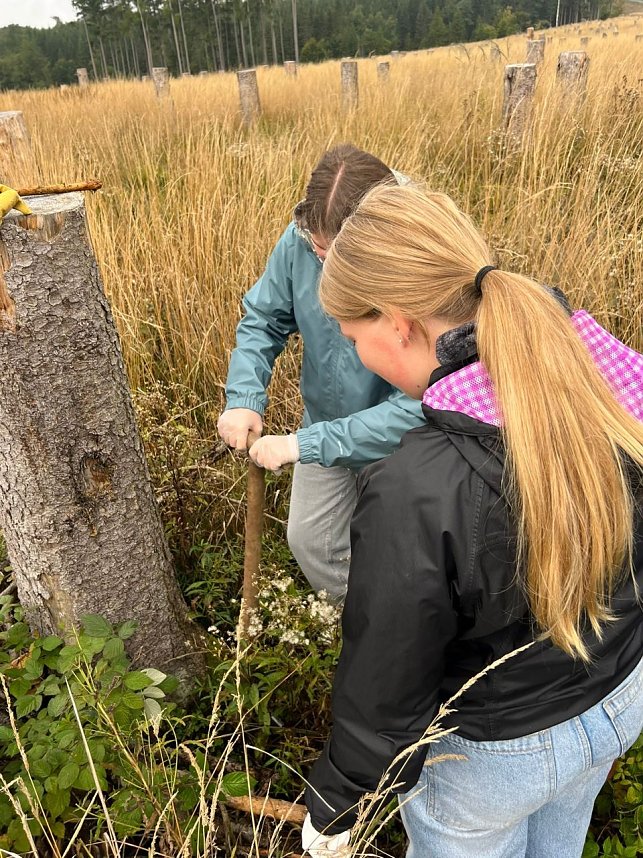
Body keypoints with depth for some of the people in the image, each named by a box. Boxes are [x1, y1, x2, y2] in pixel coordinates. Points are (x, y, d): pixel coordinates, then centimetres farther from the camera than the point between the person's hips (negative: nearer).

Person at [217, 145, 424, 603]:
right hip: (324, 426, 5)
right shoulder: (301, 239, -21)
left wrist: (303, 444, -35)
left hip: (397, 445, -5)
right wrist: (245, 397, -23)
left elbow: (414, 408, -34)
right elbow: (263, 319, -6)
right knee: (309, 541, 21)